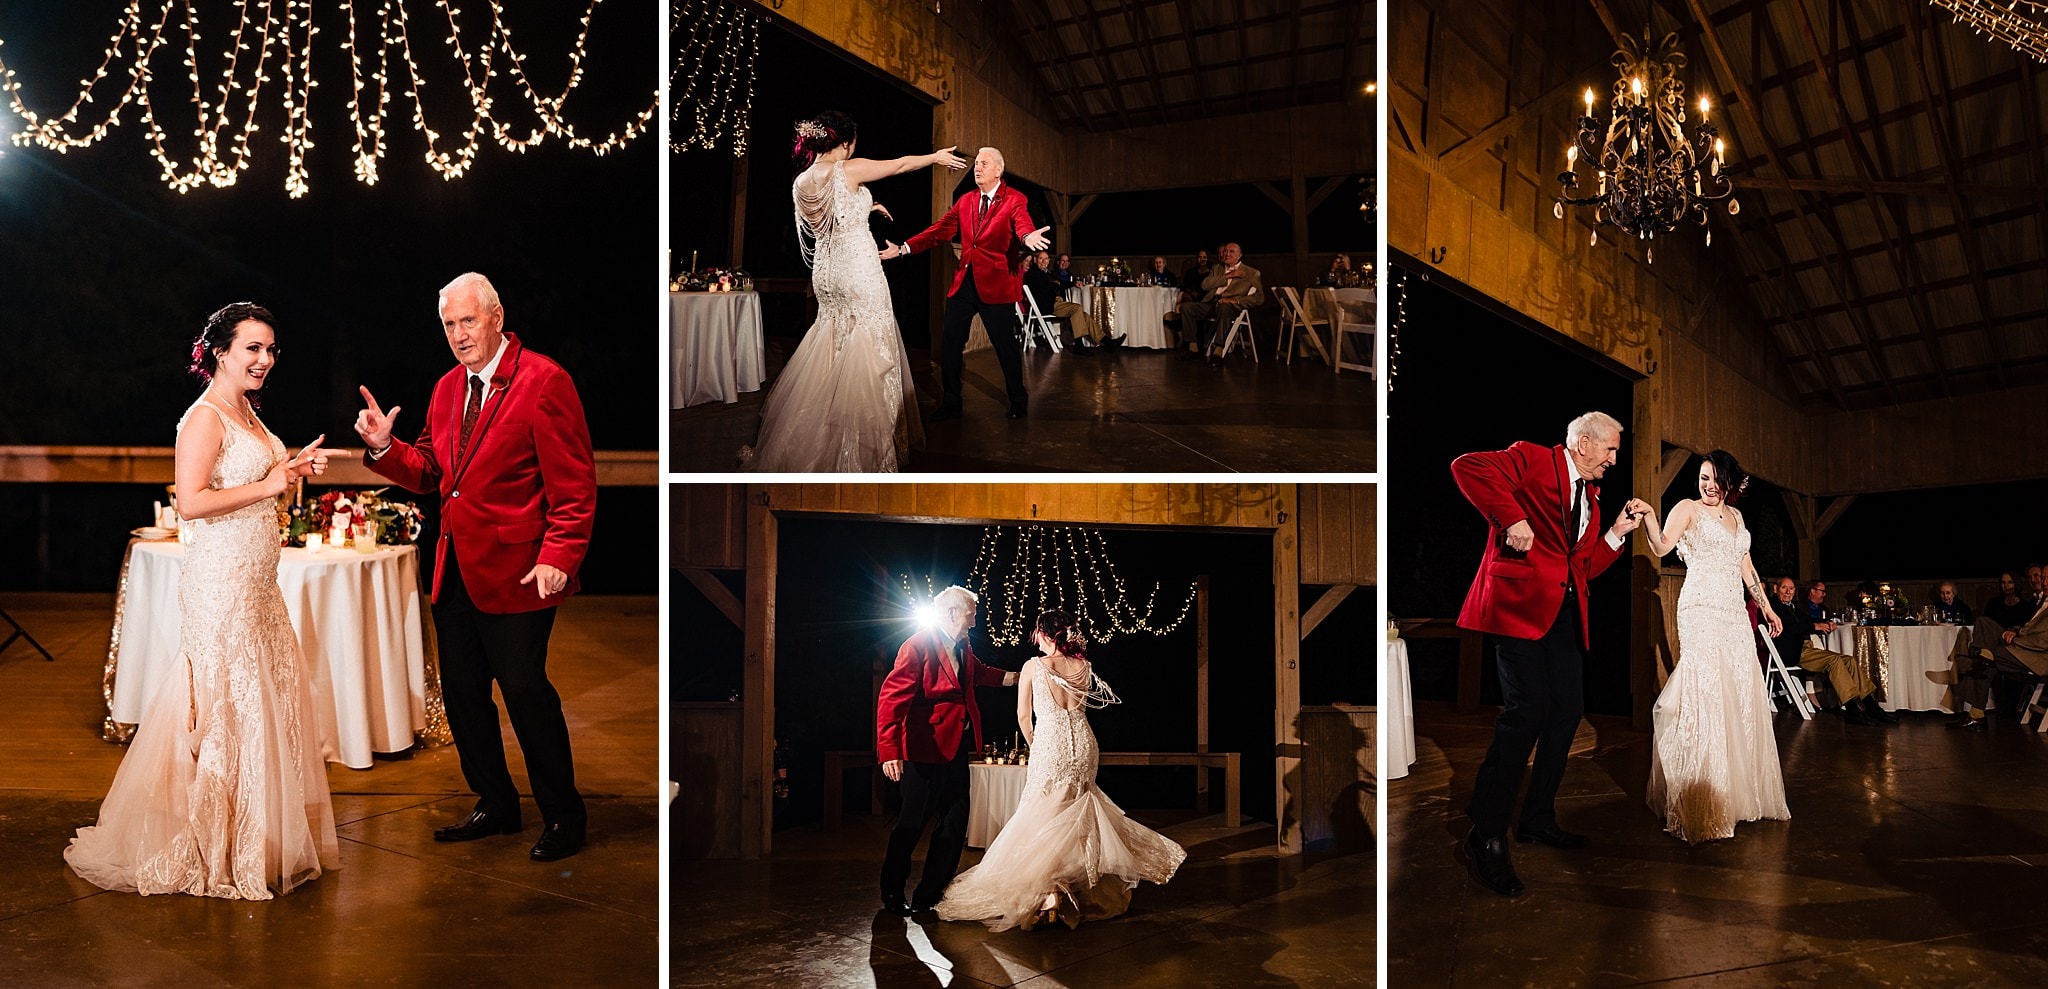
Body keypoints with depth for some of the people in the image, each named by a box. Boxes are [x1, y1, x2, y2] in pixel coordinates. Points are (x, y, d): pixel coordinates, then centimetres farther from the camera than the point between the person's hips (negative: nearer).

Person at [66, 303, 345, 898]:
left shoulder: (247, 413, 15)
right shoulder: (205, 418, -13)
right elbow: (191, 502, -23)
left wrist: (295, 468, 8)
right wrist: (268, 485, -17)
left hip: (257, 582, 9)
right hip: (220, 584, -9)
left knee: (272, 698, 12)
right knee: (224, 707, -2)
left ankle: (257, 840, 24)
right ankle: (212, 851, 11)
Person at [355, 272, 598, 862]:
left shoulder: (543, 381, -12)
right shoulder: (447, 388, 13)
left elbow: (574, 485, -15)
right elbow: (430, 473, 16)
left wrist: (557, 557, -23)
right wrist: (384, 446, -2)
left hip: (514, 570, -8)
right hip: (454, 570, 8)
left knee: (525, 691, -3)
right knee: (462, 694, 14)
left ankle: (564, 818, 14)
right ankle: (496, 807, 31)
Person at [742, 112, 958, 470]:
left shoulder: (802, 182, 6)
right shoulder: (849, 170, -12)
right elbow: (900, 165, 1)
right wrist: (936, 157, 16)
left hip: (826, 274, 7)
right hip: (858, 271, -7)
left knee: (831, 355, 16)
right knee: (866, 356, 0)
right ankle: (863, 447, 3)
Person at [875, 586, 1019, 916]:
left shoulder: (963, 649, 10)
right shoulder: (918, 646, -16)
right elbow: (891, 698, -22)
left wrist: (1011, 677, 33)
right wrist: (890, 751, -30)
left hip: (955, 749, 8)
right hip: (925, 751, -8)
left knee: (955, 821, 10)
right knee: (911, 824, 3)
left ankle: (929, 895, 21)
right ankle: (893, 895, 21)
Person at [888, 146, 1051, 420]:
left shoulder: (1014, 200, -3)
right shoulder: (965, 201, 13)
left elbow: (1022, 223, -22)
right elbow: (940, 230, 10)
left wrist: (1028, 236, -47)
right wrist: (905, 248, 1)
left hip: (995, 283, -5)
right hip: (963, 283, 5)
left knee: (1005, 345, 2)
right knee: (950, 344, 6)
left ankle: (1018, 402, 19)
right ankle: (950, 403, 19)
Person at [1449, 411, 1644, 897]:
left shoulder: (1591, 496, 23)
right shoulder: (1531, 459, 0)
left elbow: (1585, 567, 20)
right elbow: (1467, 466, -17)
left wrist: (1618, 531, 9)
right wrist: (1511, 518, -23)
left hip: (1566, 612, 9)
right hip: (1521, 602, -9)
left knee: (1567, 711, 10)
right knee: (1525, 711, -15)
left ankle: (1538, 819, 26)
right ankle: (1486, 838, -9)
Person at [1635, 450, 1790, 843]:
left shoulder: (1735, 515, 19)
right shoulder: (1688, 508, 1)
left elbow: (1745, 565, 26)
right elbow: (1662, 547, -14)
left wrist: (1766, 606, 25)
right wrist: (1648, 517, -32)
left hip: (1735, 613, 7)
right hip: (1701, 610, -7)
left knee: (1742, 699, 5)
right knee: (1704, 697, -12)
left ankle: (1741, 793, 15)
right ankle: (1701, 806, -10)